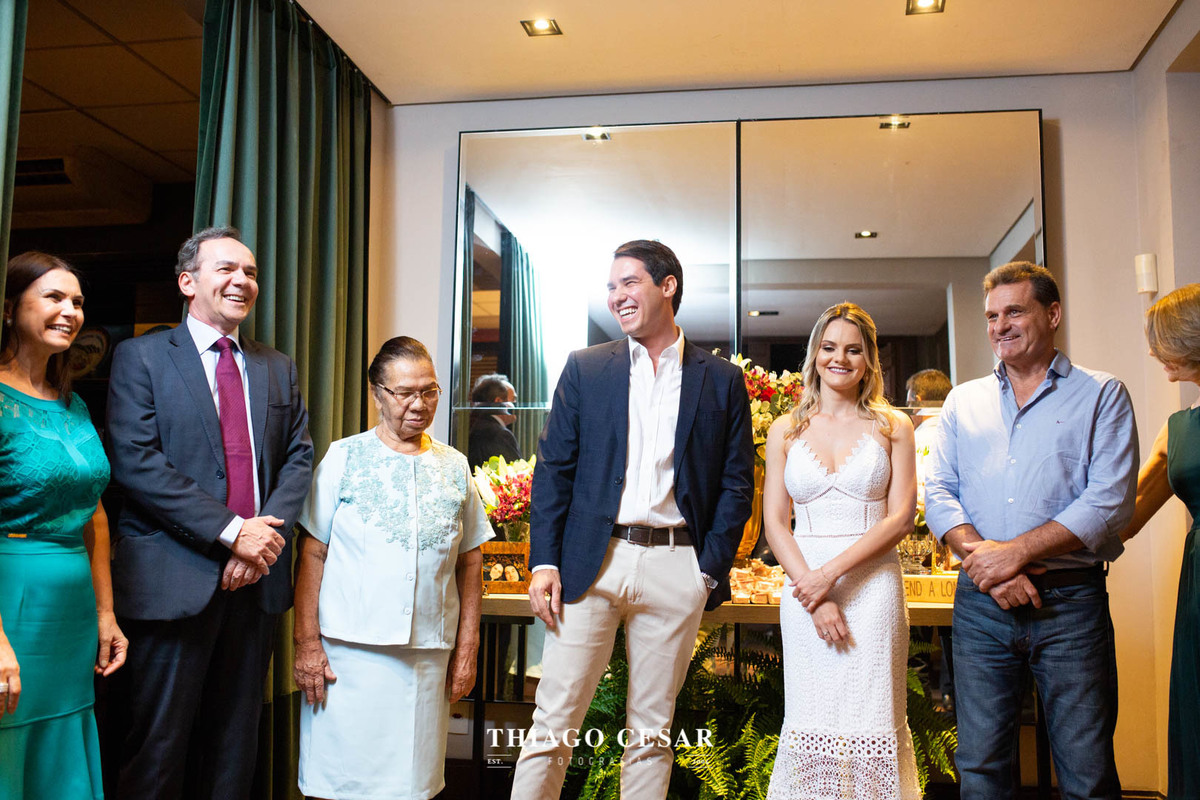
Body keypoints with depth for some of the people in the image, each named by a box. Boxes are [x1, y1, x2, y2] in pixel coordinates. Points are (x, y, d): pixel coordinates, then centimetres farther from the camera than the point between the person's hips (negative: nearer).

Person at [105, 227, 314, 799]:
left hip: (256, 578, 4)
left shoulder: (279, 368, 15)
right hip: (175, 579, -4)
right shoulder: (142, 356, 1)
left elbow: (299, 457, 8)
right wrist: (231, 531, -16)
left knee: (235, 744, 13)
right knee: (160, 742, 3)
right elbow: (136, 461, -11)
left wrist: (267, 530, -10)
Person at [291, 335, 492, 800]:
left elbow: (470, 564, 10)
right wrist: (307, 644, -6)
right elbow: (313, 555, 0)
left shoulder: (455, 467, 9)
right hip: (349, 652, -2)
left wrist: (466, 651, 7)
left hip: (429, 655, 2)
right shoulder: (344, 457, 2)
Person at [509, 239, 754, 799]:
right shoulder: (585, 368, 8)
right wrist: (544, 562, -4)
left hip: (677, 568, 0)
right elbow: (553, 470, 5)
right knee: (552, 725, 1)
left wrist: (710, 569, -3)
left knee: (652, 732, 11)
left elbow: (736, 482, 6)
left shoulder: (722, 380, 6)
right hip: (591, 562, 0)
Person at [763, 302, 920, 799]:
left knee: (871, 718, 0)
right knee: (811, 720, 2)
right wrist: (815, 598, -8)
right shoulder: (785, 431, 9)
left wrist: (832, 571, -12)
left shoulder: (892, 427, 6)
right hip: (804, 586, 1)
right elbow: (774, 523, 4)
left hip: (873, 586, -1)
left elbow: (901, 517, -2)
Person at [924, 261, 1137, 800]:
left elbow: (1109, 502, -8)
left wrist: (1015, 551, -15)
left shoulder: (1102, 395, 4)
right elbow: (939, 493, 6)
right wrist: (981, 556, -12)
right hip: (980, 602, 3)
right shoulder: (963, 401, 14)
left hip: (1070, 602, -2)